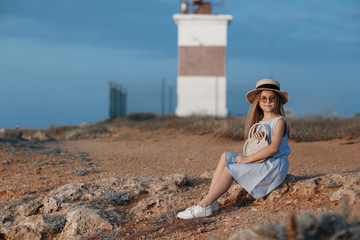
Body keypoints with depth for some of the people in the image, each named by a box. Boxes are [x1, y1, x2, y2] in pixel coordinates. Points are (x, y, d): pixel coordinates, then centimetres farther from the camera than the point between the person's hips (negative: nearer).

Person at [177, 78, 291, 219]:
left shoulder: (279, 121, -9)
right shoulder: (260, 121, 16)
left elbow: (274, 147, -23)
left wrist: (248, 159, -21)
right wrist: (255, 134, -14)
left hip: (274, 166, -8)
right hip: (260, 165, 8)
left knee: (229, 169, -19)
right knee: (225, 157, -9)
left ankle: (203, 206, -22)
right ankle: (210, 202, -17)